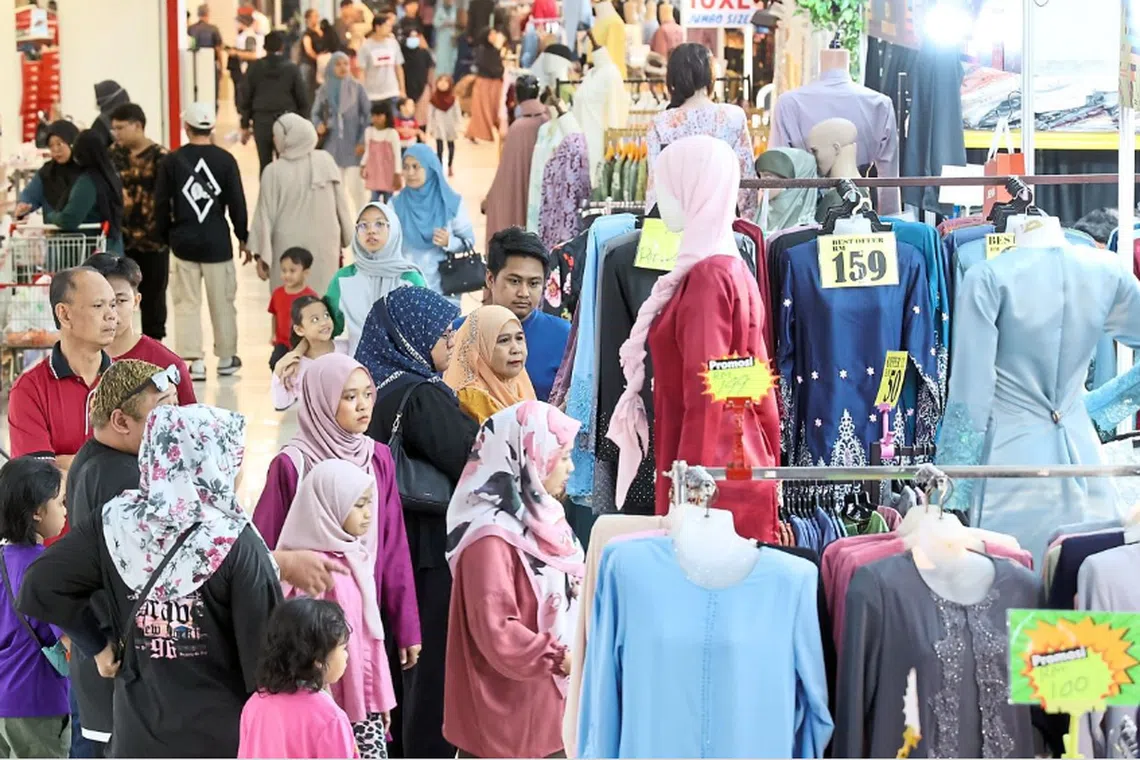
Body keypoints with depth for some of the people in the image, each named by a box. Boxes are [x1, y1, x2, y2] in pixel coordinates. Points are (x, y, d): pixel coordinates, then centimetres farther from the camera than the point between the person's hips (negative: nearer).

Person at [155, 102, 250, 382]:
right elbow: (237, 202, -3)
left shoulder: (172, 161, -2)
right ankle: (226, 357, 20)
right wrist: (243, 238, 8)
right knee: (222, 301, 10)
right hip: (217, 242, -1)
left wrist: (166, 237, 14)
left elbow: (161, 204, 1)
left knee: (187, 302, 5)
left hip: (183, 241, 1)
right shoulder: (225, 160, -5)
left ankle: (195, 360, 0)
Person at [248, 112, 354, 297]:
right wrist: (345, 240, 14)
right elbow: (340, 204, 2)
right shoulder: (325, 161, -4)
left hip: (289, 248, -2)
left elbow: (266, 215, -6)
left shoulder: (274, 171, -11)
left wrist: (262, 254, 2)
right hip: (324, 245, 2)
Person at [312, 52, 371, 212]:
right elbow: (315, 113, 12)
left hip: (353, 144, -2)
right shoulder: (324, 90, 4)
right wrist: (318, 124, -11)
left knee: (353, 186, -7)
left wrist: (363, 141, -7)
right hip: (332, 145, 2)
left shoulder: (357, 88, -2)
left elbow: (368, 115, -1)